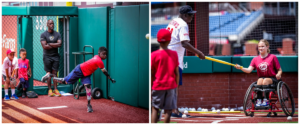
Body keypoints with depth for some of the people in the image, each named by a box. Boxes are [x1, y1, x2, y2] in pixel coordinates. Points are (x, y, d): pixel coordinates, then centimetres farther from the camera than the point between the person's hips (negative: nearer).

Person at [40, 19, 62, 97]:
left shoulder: (57, 34, 8)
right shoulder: (43, 35, -1)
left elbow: (59, 44, -6)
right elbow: (44, 46, -12)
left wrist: (50, 44, -10)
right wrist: (55, 45, -9)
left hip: (55, 56, 2)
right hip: (47, 56, -2)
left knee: (55, 73, -1)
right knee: (49, 73, -1)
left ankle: (56, 89, -2)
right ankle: (50, 90, 2)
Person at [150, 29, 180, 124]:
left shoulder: (154, 55, -7)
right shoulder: (174, 54, -1)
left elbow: (151, 74, -4)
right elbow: (177, 73, 2)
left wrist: (150, 88, 6)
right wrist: (176, 86, 12)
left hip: (158, 86, -1)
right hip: (171, 86, 1)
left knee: (155, 109, 8)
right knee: (168, 110, 5)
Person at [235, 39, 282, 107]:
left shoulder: (272, 57, 0)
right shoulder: (255, 59, 8)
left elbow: (280, 70, 1)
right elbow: (249, 70, -6)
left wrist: (278, 75, -22)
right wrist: (240, 68, -24)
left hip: (272, 79, -2)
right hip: (262, 77, 2)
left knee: (265, 80, -34)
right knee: (260, 80, -32)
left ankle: (266, 100, -34)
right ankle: (259, 100, -34)